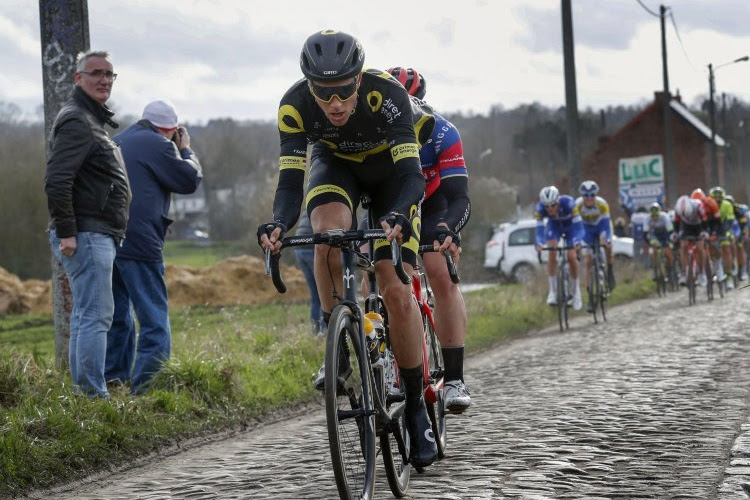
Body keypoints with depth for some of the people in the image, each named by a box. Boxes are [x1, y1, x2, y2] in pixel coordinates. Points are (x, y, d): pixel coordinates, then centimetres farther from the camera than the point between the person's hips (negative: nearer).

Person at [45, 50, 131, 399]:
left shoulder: (92, 120, 21)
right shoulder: (76, 121, -12)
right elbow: (56, 180, -22)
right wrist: (66, 232, -23)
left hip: (99, 235, 11)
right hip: (86, 236, -11)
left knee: (86, 316, 13)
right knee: (95, 315, -11)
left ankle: (82, 392, 18)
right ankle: (94, 395, -11)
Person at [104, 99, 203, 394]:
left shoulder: (116, 143, 19)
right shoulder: (157, 145, -6)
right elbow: (190, 180, -1)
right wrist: (185, 150, 15)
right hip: (139, 244, -8)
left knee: (118, 320, 16)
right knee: (155, 321, -5)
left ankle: (114, 384, 18)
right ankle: (145, 389, -13)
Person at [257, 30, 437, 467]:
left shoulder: (388, 94, -37)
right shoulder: (295, 105, -30)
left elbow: (412, 174, -42)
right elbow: (291, 183, -31)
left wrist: (398, 216, -62)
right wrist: (279, 224, -51)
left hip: (389, 165, -1)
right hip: (335, 163, 2)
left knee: (397, 292, -13)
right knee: (329, 232, -35)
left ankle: (416, 408, 1)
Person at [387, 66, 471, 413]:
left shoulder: (442, 134, -32)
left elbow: (460, 200, -39)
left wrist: (447, 231, -60)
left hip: (432, 206, -2)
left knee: (442, 276, -21)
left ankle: (455, 380, -20)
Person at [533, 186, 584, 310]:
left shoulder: (568, 203, -39)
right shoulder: (539, 207, -33)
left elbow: (578, 225, -38)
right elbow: (539, 227, -33)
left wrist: (577, 242, -52)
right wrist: (539, 244, -50)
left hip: (570, 224, -1)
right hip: (554, 225, 1)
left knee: (572, 257, -12)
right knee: (552, 253, -21)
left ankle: (576, 290, 9)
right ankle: (553, 290, -13)